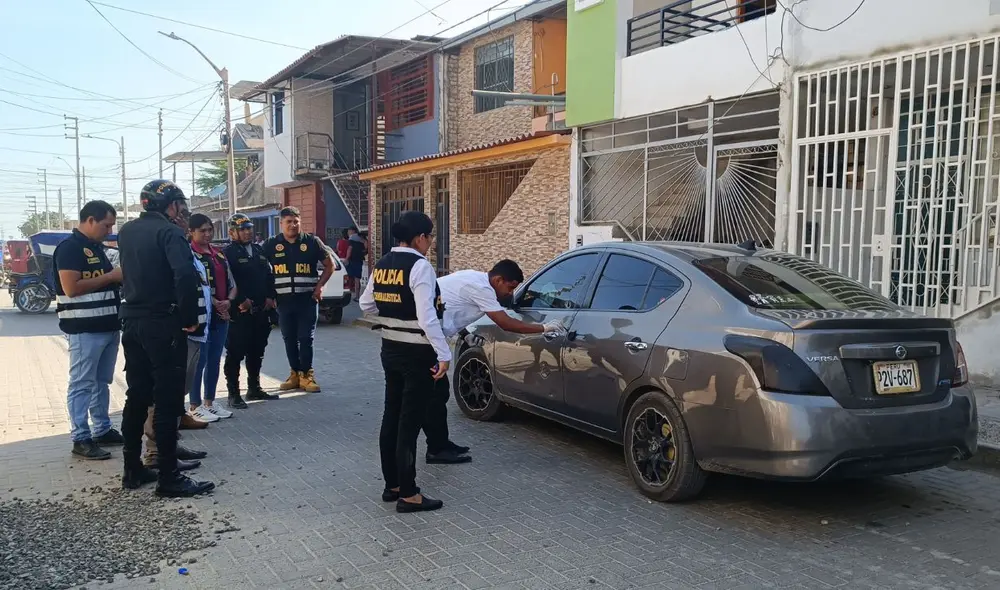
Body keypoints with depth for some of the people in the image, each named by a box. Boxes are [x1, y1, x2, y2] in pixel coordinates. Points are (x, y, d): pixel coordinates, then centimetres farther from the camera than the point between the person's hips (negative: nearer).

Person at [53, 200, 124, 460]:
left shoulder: (97, 247, 16)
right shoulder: (69, 247, -11)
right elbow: (71, 287, -21)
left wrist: (121, 276, 7)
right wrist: (111, 276, -16)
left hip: (108, 326, 9)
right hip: (85, 329, -9)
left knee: (102, 382, 15)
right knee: (82, 384, -2)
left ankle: (102, 430, 25)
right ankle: (80, 439, 4)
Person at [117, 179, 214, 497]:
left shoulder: (125, 231, 13)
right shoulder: (168, 231, -13)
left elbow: (129, 272, 18)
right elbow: (185, 275, -25)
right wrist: (190, 317, -18)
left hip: (132, 321, 8)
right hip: (163, 324, -8)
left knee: (136, 396, 15)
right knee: (167, 401, -3)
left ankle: (132, 469, 23)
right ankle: (169, 477, 1)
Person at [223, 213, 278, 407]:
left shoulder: (259, 251, 16)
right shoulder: (228, 253, -8)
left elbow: (269, 275, 18)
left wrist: (269, 297, 5)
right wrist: (241, 301, -19)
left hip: (261, 311, 7)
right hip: (239, 313, -7)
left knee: (256, 352, 15)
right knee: (235, 354, -3)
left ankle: (254, 388, 26)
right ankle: (233, 394, 3)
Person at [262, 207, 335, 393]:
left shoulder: (312, 242, 0)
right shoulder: (271, 245, 4)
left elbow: (330, 265, 7)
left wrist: (320, 286, -2)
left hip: (307, 299, -2)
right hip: (284, 300, 2)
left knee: (306, 338, -1)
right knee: (289, 339, 9)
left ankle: (306, 374, 8)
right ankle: (295, 373, 20)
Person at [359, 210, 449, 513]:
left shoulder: (382, 264, 7)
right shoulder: (419, 266, -17)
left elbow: (366, 304, 16)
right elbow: (427, 317, -23)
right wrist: (443, 355, -19)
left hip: (390, 349, 8)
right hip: (416, 353, -8)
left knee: (392, 417, 15)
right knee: (409, 422, -2)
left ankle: (392, 485, 26)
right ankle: (408, 495, 6)